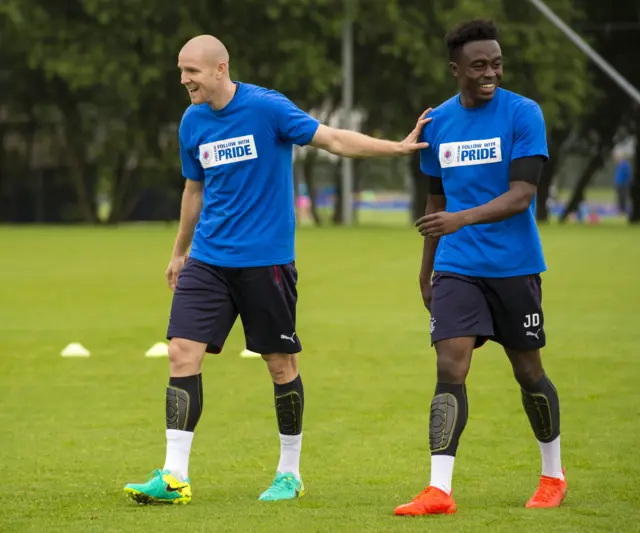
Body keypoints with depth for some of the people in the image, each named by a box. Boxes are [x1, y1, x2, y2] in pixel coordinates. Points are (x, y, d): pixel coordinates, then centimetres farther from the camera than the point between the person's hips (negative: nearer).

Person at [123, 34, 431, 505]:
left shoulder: (266, 107, -11)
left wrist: (398, 147, -24)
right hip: (208, 259, 5)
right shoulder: (192, 122, 6)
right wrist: (179, 251, 27)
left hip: (266, 259, -4)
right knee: (183, 353, -8)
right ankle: (174, 476, -7)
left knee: (281, 363, 5)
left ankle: (290, 473, 20)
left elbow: (334, 139, -13)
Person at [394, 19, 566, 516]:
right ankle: (439, 490, -15)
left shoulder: (523, 114, -8)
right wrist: (427, 269, 20)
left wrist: (462, 219, -31)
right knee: (450, 369, -11)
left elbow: (520, 196, -17)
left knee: (529, 372, 8)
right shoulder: (438, 123, 6)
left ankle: (553, 476, 28)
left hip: (514, 266, -3)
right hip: (457, 268, 3)